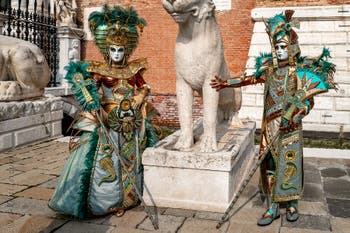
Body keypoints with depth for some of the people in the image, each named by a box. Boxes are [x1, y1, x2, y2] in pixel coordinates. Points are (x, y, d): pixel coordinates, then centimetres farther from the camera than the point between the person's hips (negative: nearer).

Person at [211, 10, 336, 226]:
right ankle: (273, 207, 14)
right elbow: (250, 79, 18)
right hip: (270, 126, 3)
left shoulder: (301, 71, -5)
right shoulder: (269, 68, 6)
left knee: (290, 163, 3)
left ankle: (292, 204, 24)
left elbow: (308, 101, -6)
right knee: (271, 164, 4)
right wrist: (226, 83, 17)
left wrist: (294, 119, -19)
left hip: (290, 128, -3)